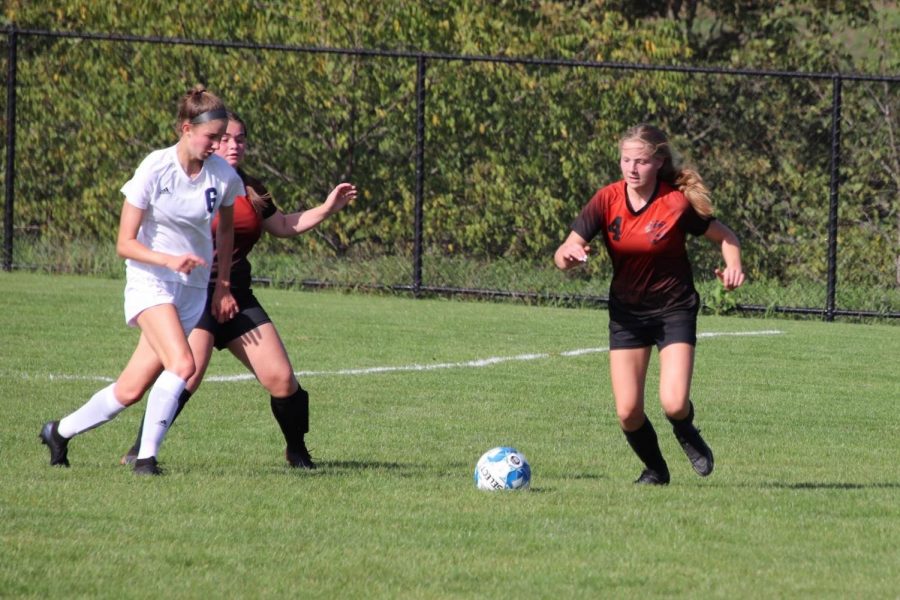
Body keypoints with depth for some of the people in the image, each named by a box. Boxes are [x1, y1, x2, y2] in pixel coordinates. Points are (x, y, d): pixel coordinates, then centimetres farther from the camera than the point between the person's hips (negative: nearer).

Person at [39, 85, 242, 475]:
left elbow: (226, 229, 17)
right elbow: (125, 244, -13)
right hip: (150, 281, -4)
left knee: (130, 390, 2)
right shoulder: (154, 170, -15)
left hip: (193, 290, 4)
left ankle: (60, 431, 25)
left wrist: (223, 286, 13)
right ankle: (146, 457, -15)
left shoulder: (223, 175, -4)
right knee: (182, 364, -28)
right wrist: (170, 260, -28)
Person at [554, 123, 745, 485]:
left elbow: (725, 236, 0)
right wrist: (569, 255, -37)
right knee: (628, 412, -6)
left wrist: (733, 266, -21)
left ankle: (687, 434, 20)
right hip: (626, 312, 2)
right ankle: (655, 469, 25)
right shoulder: (607, 200, -10)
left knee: (674, 404, -19)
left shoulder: (677, 203, -15)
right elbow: (564, 255, -13)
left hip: (674, 309, -2)